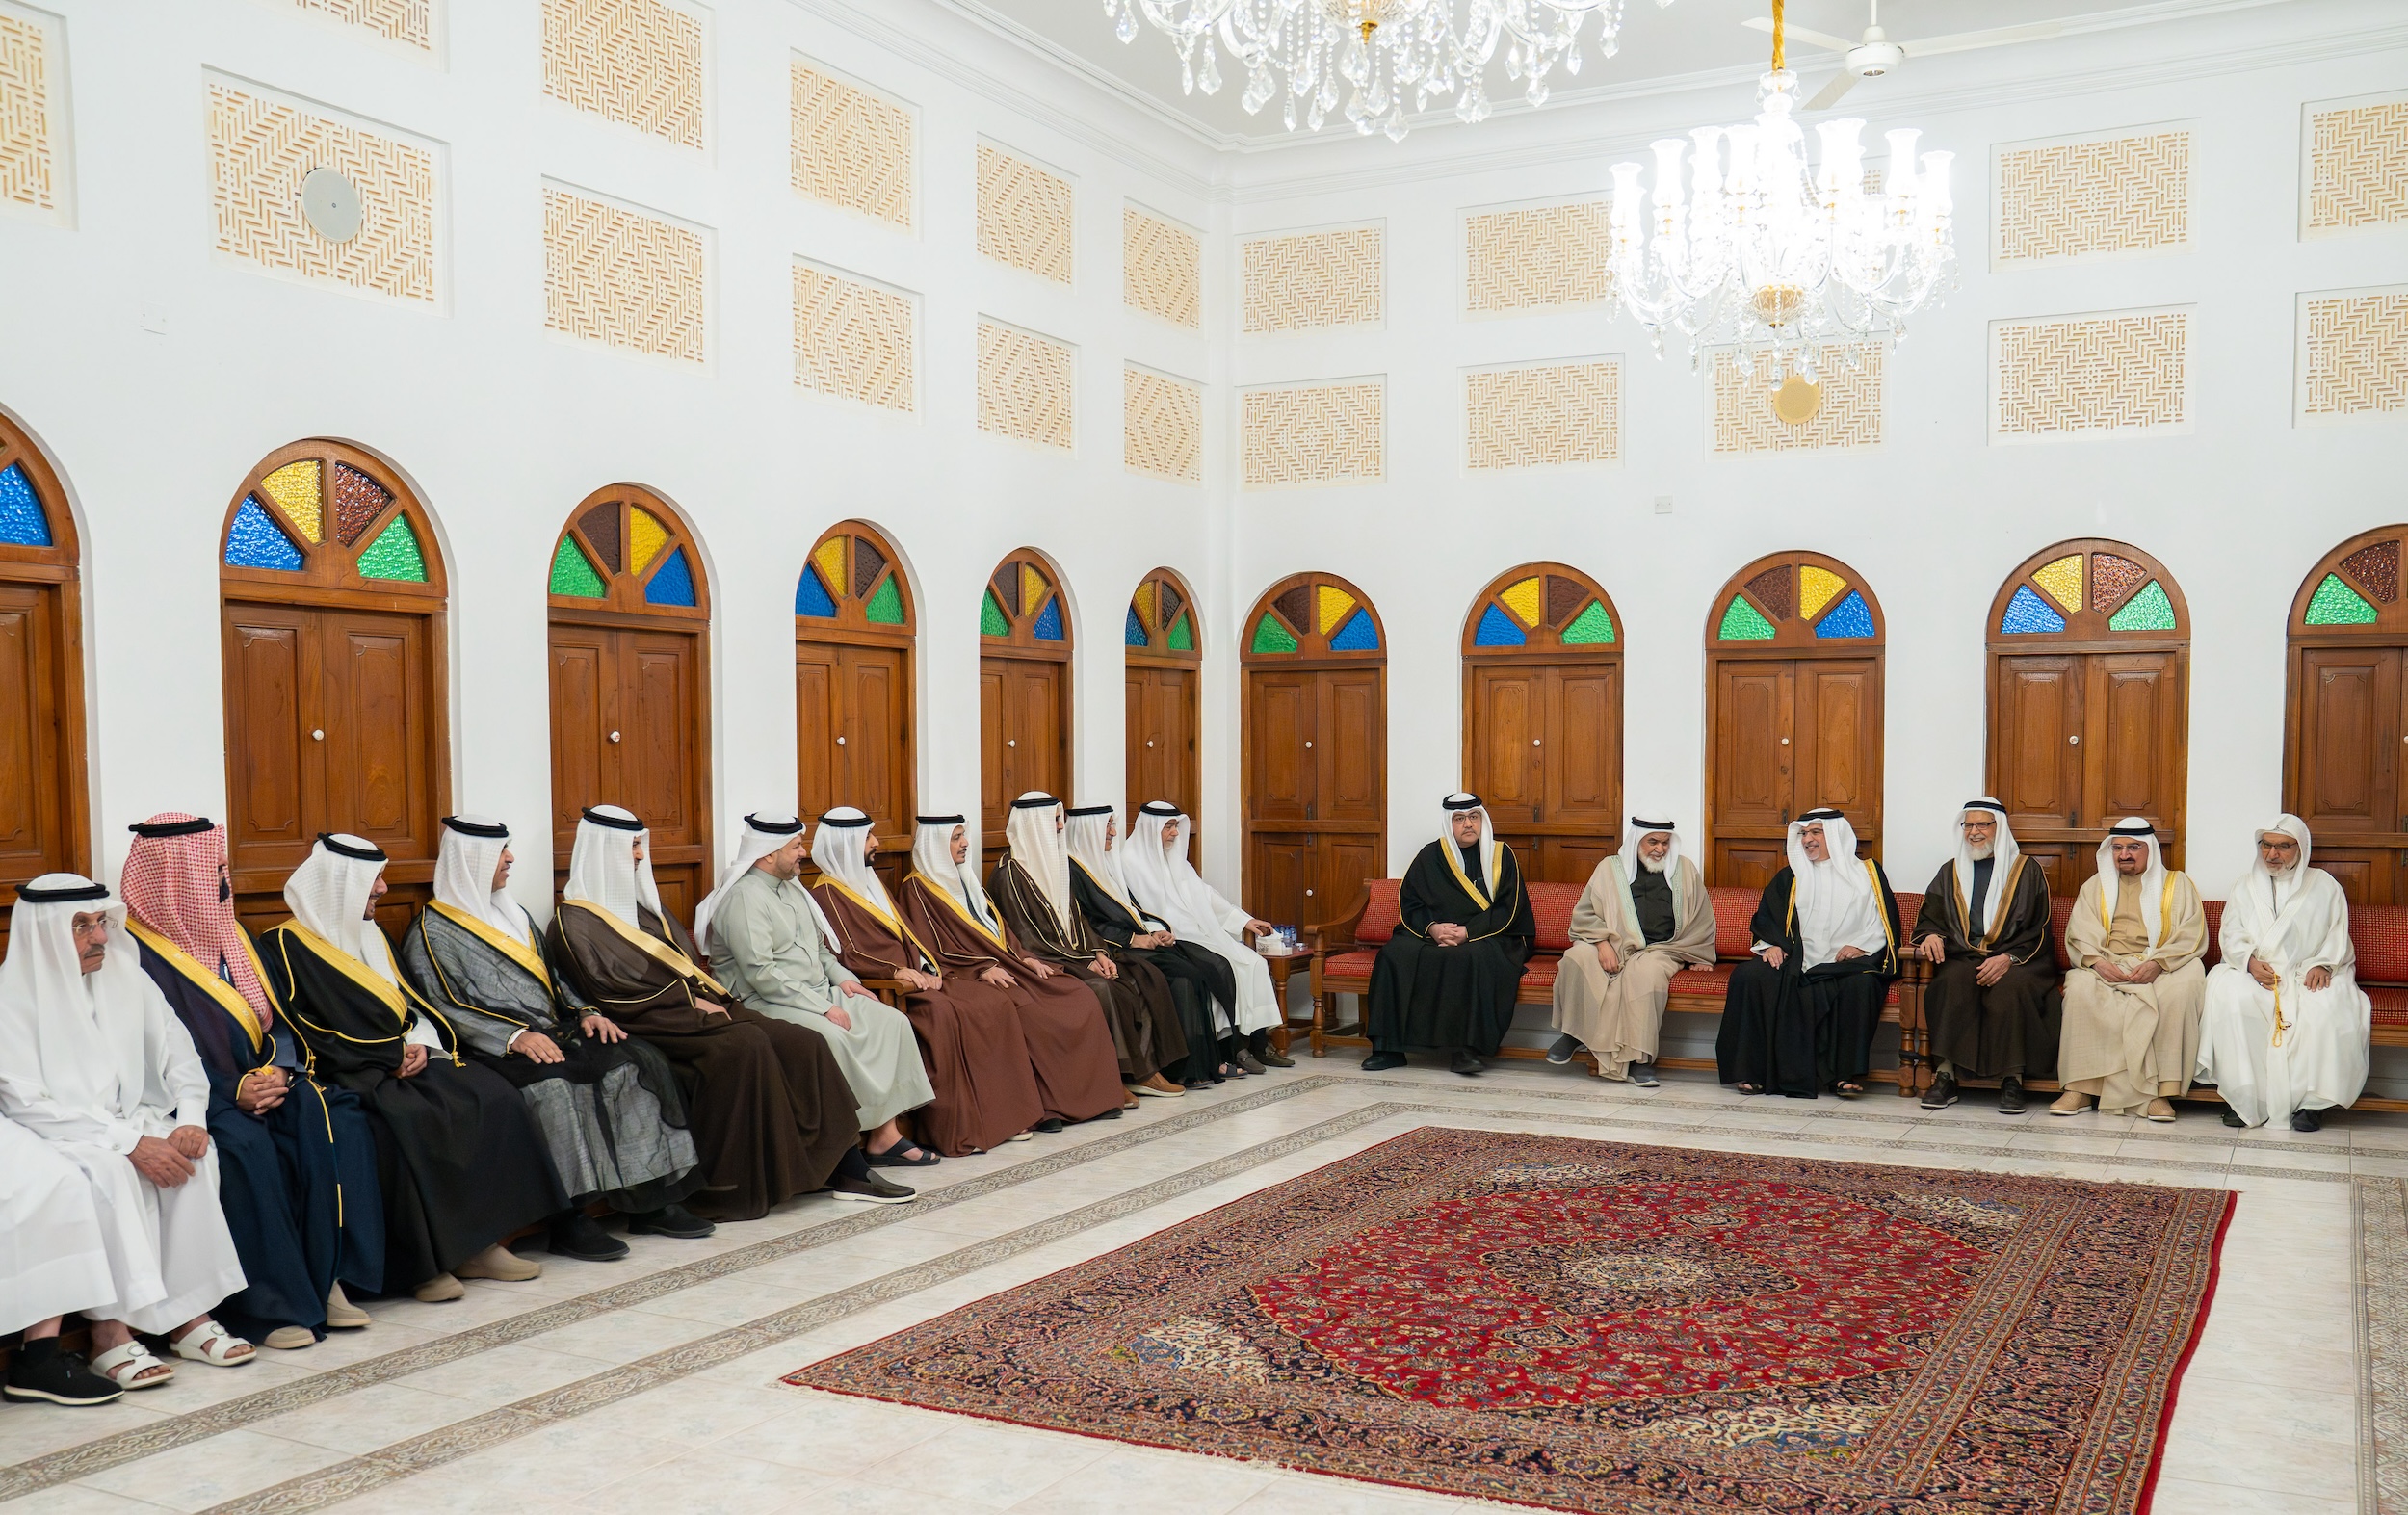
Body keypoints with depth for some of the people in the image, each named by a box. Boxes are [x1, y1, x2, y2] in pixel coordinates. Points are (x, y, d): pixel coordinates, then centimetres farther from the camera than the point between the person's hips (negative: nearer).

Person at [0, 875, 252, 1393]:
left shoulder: (127, 976, 6)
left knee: (192, 1153, -24)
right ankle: (110, 1331, -29)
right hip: (50, 1135, -5)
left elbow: (178, 1053, 7)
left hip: (126, 1120, 5)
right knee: (108, 1170, -34)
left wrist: (192, 1118, -14)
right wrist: (130, 1143, -24)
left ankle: (188, 1315, -20)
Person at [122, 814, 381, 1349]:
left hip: (262, 1080, 6)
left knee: (336, 1120, -20)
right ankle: (268, 1304, -25)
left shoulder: (231, 935, 18)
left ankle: (328, 1279, -19)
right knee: (245, 1145, -34)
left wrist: (278, 1070, -7)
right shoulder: (134, 952, -5)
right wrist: (233, 1091, -21)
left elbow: (277, 1019, 14)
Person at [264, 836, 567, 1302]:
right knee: (408, 1121, -35)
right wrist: (391, 1057, -15)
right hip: (348, 1072, -7)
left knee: (491, 1098, -14)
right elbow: (302, 1032, -12)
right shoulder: (286, 947, -3)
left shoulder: (369, 935, 22)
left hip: (404, 1061, 7)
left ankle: (477, 1243, -13)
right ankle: (420, 1262, -24)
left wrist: (423, 1045, -2)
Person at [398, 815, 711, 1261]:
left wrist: (584, 1012, 5)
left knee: (633, 1063, -17)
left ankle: (648, 1197, -17)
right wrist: (514, 1037, -22)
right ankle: (568, 1219, -31)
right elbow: (446, 1010, -10)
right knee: (552, 1085, -37)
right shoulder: (432, 932, 2)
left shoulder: (515, 915, 25)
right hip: (493, 1051, -7)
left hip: (550, 1032, 7)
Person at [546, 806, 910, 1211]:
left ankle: (846, 1168, -10)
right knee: (744, 1044, -33)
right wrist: (691, 1003, -14)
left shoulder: (641, 904, 21)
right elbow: (610, 988, -14)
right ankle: (724, 1190, -28)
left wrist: (707, 996, -1)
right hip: (646, 1024, -8)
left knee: (803, 1043, -10)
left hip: (694, 1007, 8)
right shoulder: (575, 922, -3)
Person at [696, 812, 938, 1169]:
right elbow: (760, 973, -22)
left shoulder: (791, 888, 16)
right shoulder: (743, 898, -14)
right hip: (766, 1003, -9)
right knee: (832, 1038, -34)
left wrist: (841, 977, 7)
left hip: (818, 993, 9)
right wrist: (822, 1007, -22)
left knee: (892, 1022, -7)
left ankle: (886, 1133, -8)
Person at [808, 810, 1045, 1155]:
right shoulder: (827, 894, -4)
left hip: (918, 975, 8)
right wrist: (896, 971, -23)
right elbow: (843, 954, -15)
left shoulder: (872, 881, 23)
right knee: (942, 1014, -35)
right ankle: (955, 1128, -29)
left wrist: (930, 968, 1)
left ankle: (1000, 1113, -7)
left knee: (996, 1003, -8)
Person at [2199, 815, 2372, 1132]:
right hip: (2254, 973, 1)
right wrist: (2250, 961, -12)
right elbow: (2230, 934, 8)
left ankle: (2311, 1099, -23)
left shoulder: (2324, 885, 12)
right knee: (2228, 995, -33)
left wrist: (2322, 964, -13)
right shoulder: (2246, 886, 16)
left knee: (2326, 1007, -35)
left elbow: (2338, 937, 6)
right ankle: (2243, 1096, -28)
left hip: (2308, 975, -1)